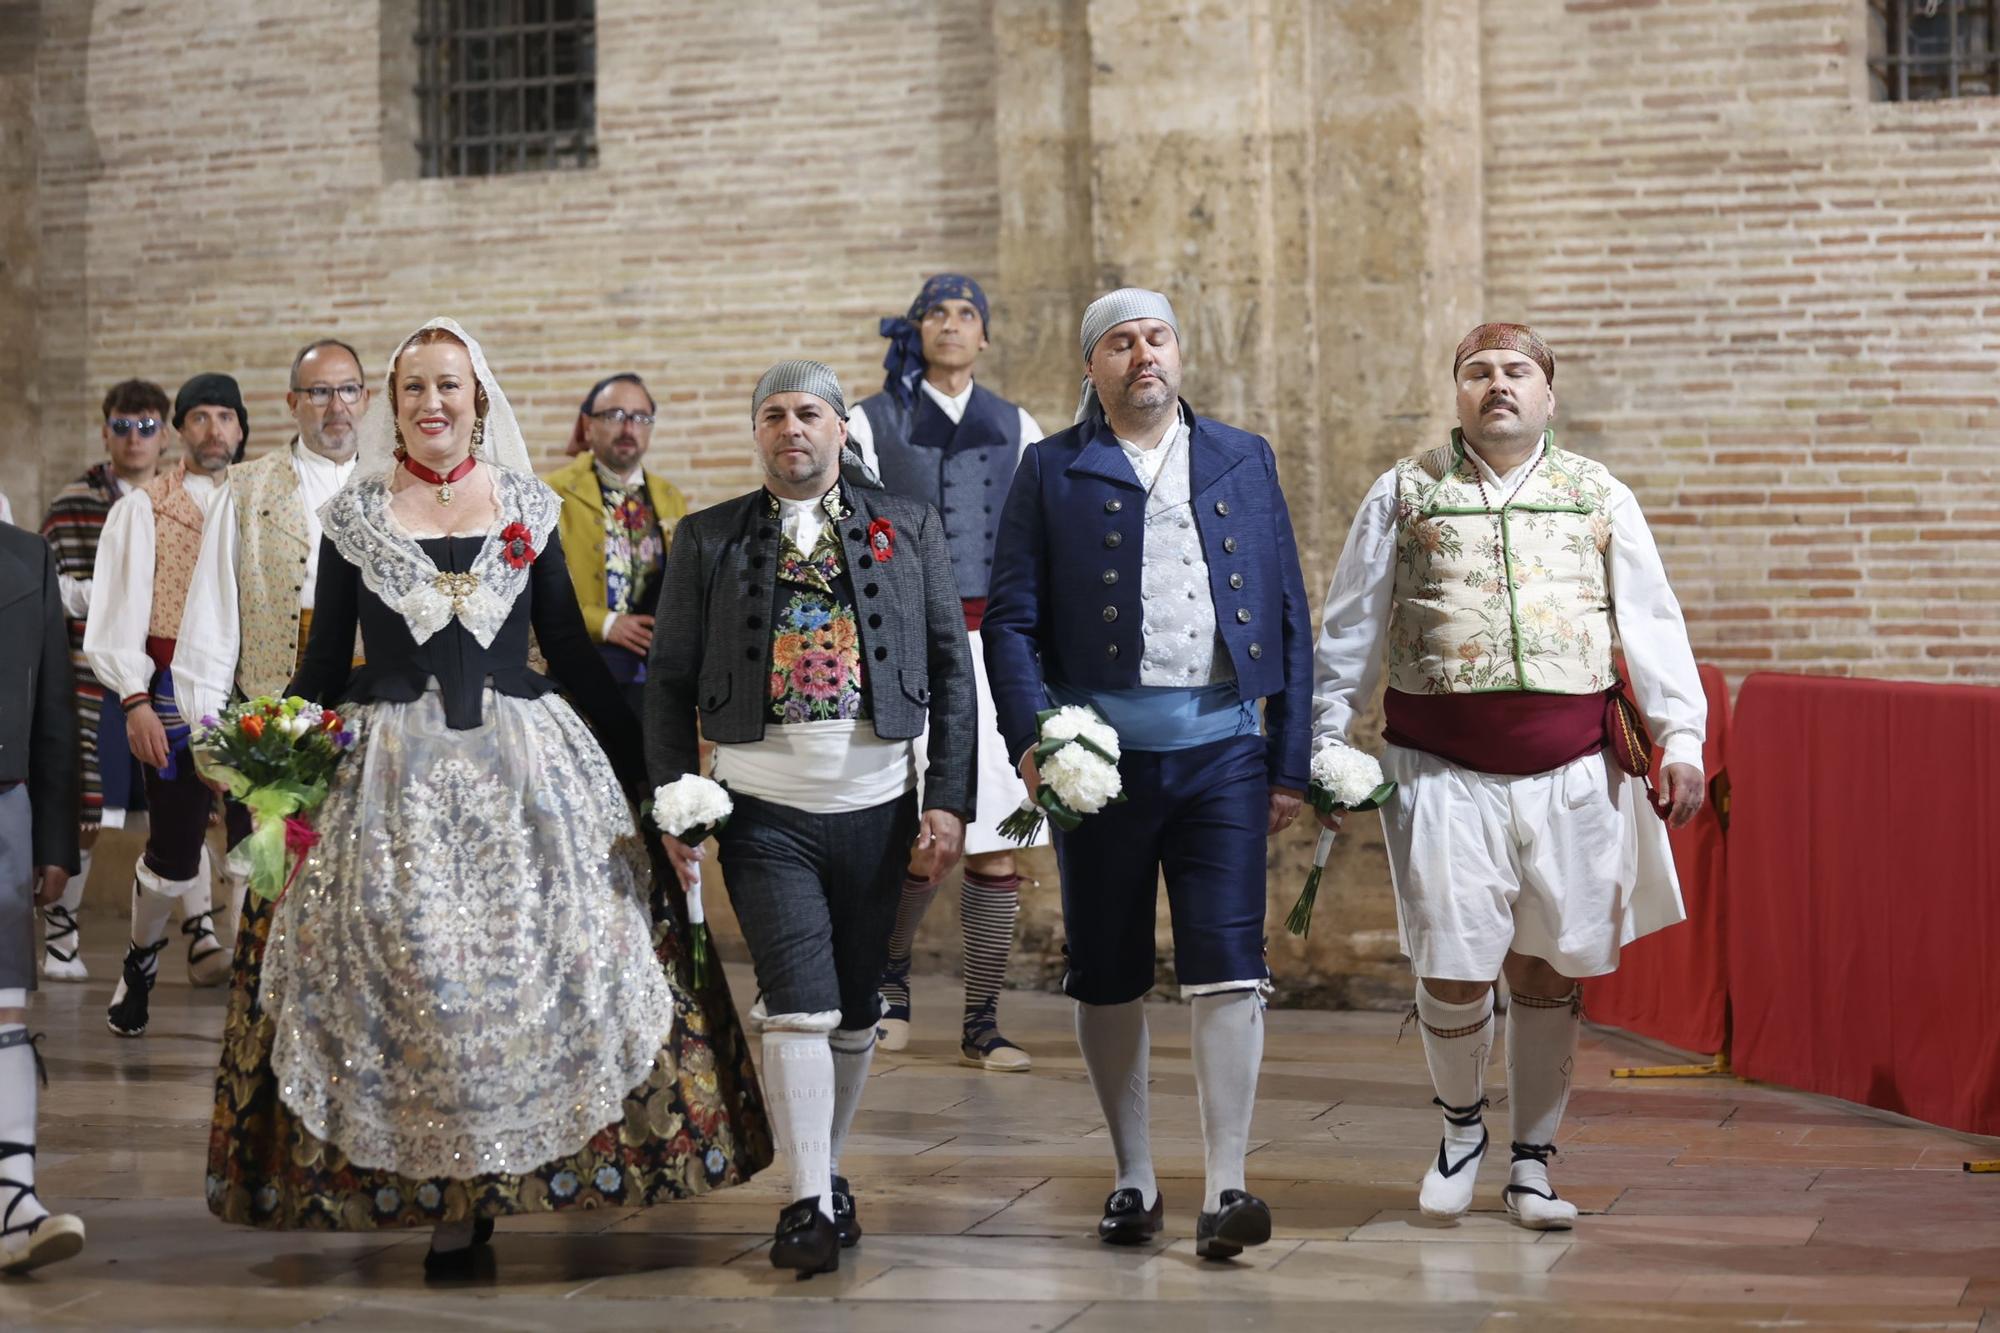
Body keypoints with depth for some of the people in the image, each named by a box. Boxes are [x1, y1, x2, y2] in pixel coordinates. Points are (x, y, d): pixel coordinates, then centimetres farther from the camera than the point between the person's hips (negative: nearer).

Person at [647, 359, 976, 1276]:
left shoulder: (909, 528, 8)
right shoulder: (706, 539, 7)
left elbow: (951, 668, 6)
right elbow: (668, 680, 7)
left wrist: (949, 799, -1)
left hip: (877, 804, 2)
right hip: (764, 807, -2)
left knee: (855, 1009, 10)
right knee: (798, 1001, -11)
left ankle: (827, 1174, 27)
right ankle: (810, 1204, -7)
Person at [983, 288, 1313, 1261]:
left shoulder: (1244, 461, 13)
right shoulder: (1051, 471, 7)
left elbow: (1288, 615, 11)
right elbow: (1010, 618, 2)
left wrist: (1290, 761, 6)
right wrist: (1032, 735, -13)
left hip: (1221, 747, 0)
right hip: (1100, 750, 0)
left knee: (1228, 968, -8)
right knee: (1106, 977, 7)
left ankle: (1224, 1189, -6)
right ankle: (1133, 1179, 21)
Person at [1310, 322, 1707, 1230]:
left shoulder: (1600, 498, 11)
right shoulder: (1405, 493, 8)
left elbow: (1651, 623, 9)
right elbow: (1350, 630, 11)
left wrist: (1681, 738, -1)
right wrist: (1327, 744, 6)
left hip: (1571, 773, 1)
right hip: (1444, 772, -1)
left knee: (1548, 968, 6)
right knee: (1452, 972, -7)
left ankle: (1531, 1161, 21)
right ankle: (1461, 1128, 21)